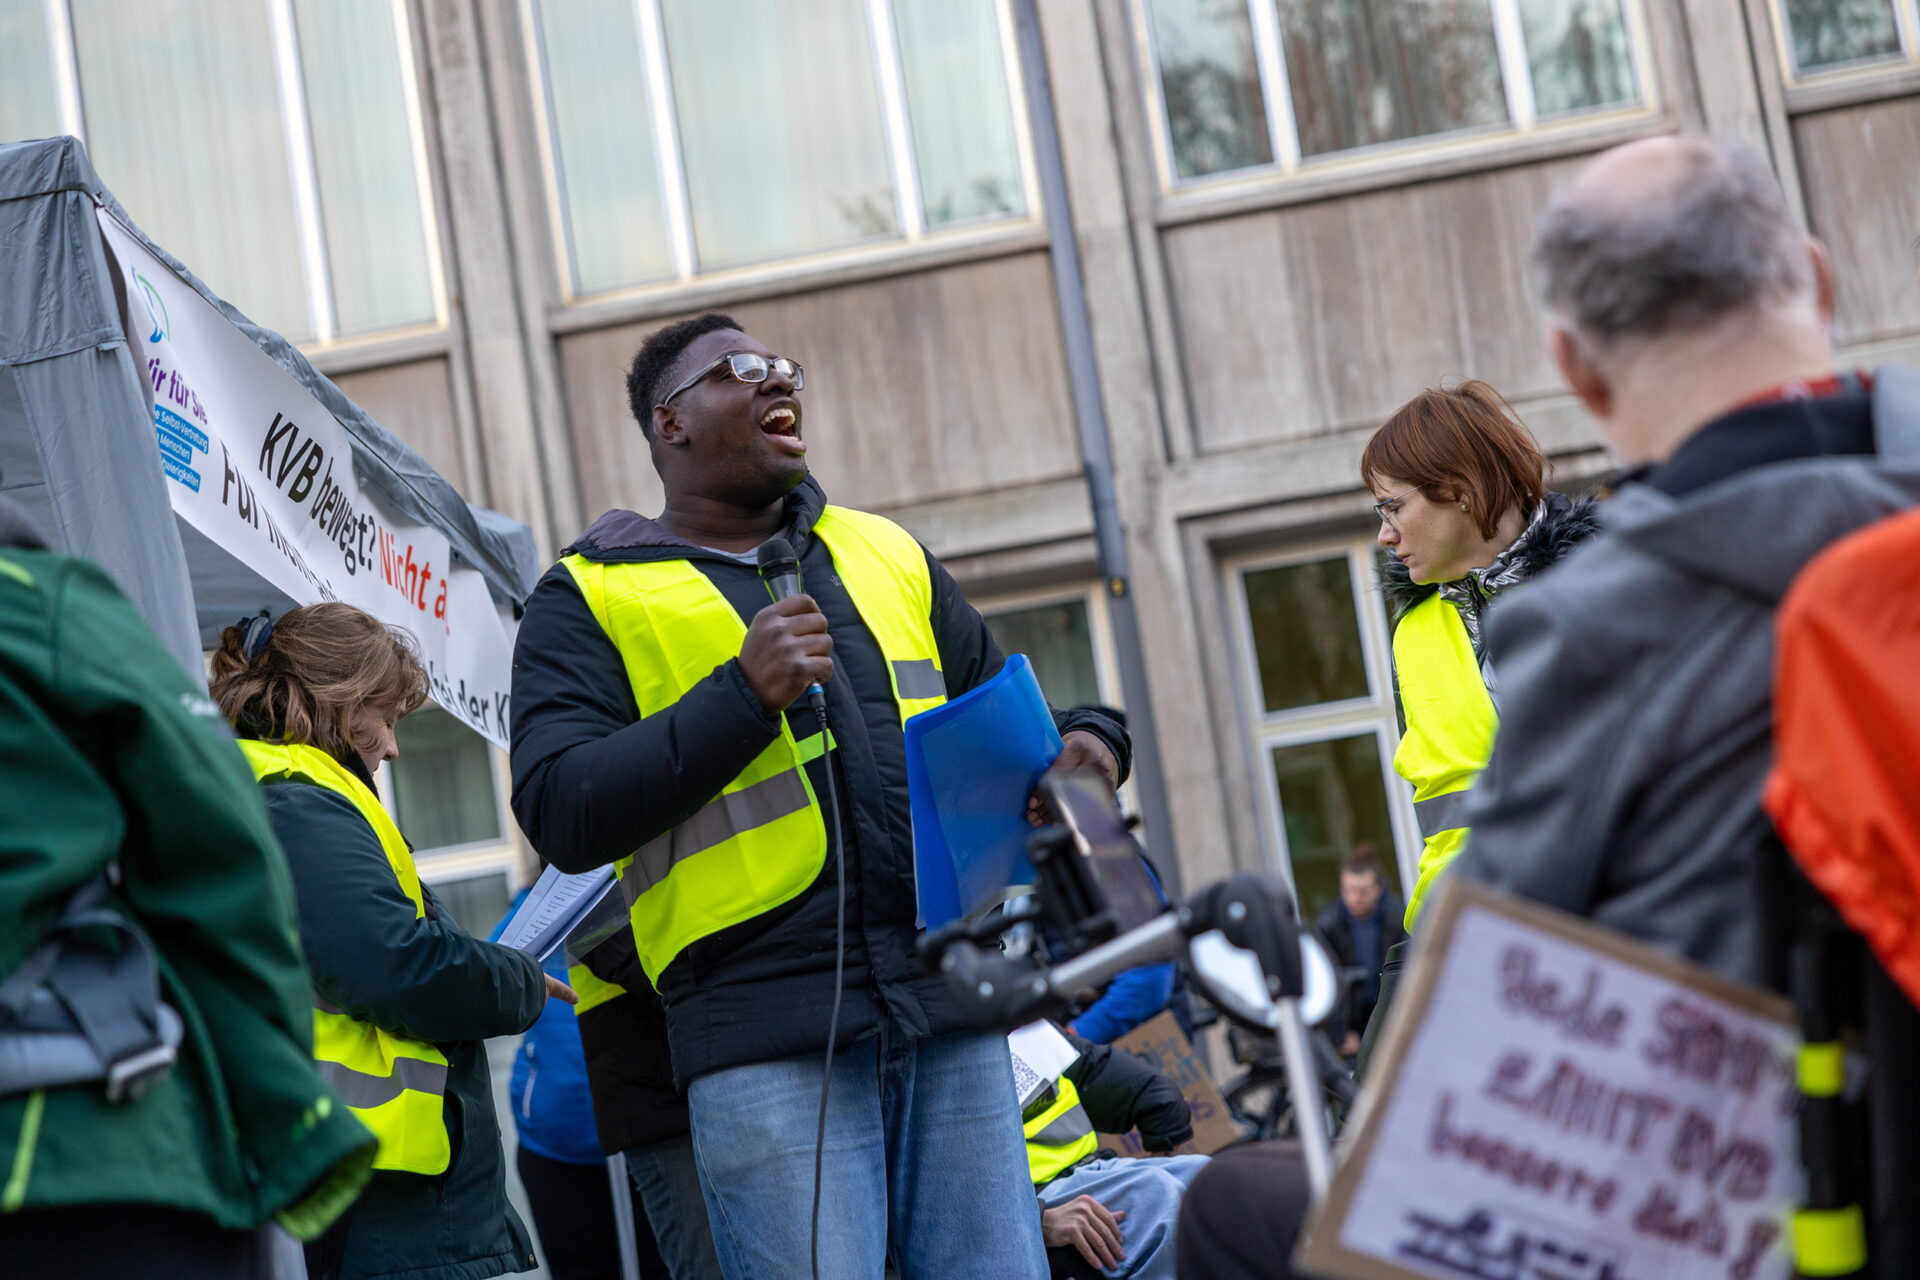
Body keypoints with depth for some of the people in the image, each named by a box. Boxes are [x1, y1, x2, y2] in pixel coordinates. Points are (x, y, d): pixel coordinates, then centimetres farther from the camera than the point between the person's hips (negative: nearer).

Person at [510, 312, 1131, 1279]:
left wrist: (1078, 747, 7)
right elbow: (562, 814, -6)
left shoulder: (886, 555, 22)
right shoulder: (591, 599, 7)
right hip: (767, 1039, -4)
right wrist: (744, 694, -13)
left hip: (949, 1013, 5)